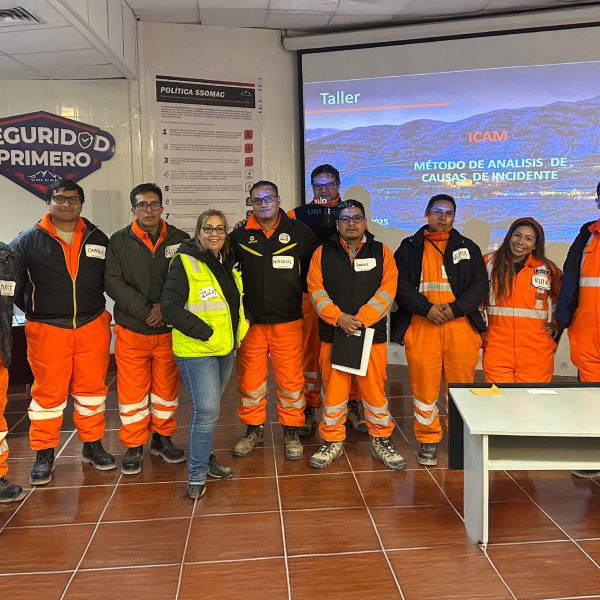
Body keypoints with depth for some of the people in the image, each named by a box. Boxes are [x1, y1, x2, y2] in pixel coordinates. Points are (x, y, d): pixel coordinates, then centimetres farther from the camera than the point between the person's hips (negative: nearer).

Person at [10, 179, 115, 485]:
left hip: (92, 326, 2)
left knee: (92, 387, 10)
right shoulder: (28, 240, 1)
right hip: (47, 330, -2)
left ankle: (92, 445, 25)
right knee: (48, 391, 4)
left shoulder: (97, 239, 8)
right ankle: (44, 454, 17)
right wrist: (32, 309, 2)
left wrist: (96, 308, 9)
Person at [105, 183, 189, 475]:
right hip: (131, 330, -1)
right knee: (132, 390, 4)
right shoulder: (120, 241, 1)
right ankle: (134, 446, 19)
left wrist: (166, 307, -15)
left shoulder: (179, 239, 3)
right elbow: (113, 282, -7)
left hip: (169, 329, 1)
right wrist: (144, 310, -16)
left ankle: (162, 437, 30)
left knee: (167, 386, 12)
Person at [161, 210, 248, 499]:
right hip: (196, 351, -7)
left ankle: (205, 457, 35)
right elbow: (170, 306, -19)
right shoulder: (185, 263, -13)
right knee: (206, 411, -11)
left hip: (225, 349, 7)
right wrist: (203, 332, -20)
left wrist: (240, 325, 12)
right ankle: (196, 476, 3)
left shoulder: (229, 264, 10)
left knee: (208, 408, 18)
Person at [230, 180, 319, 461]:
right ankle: (253, 429, 27)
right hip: (250, 321, 1)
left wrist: (299, 290, 7)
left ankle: (291, 431, 20)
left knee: (291, 378, 3)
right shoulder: (239, 236, 2)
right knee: (250, 378, 8)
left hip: (288, 321, -1)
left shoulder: (299, 232, 0)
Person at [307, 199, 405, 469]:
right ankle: (333, 441, 22)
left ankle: (381, 440, 21)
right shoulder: (322, 253, 7)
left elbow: (387, 291, -5)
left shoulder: (382, 252, 5)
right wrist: (338, 317, -15)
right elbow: (316, 290, -2)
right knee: (333, 388, 7)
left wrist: (361, 319, -15)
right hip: (333, 333, 1)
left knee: (375, 388, 4)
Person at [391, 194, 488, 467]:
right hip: (421, 326, -1)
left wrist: (455, 308, -9)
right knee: (424, 386, 1)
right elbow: (400, 285, 1)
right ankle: (428, 441, 14)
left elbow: (480, 284, 6)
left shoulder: (468, 247, 14)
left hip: (460, 325, 1)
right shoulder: (409, 247, 11)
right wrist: (426, 308, -12)